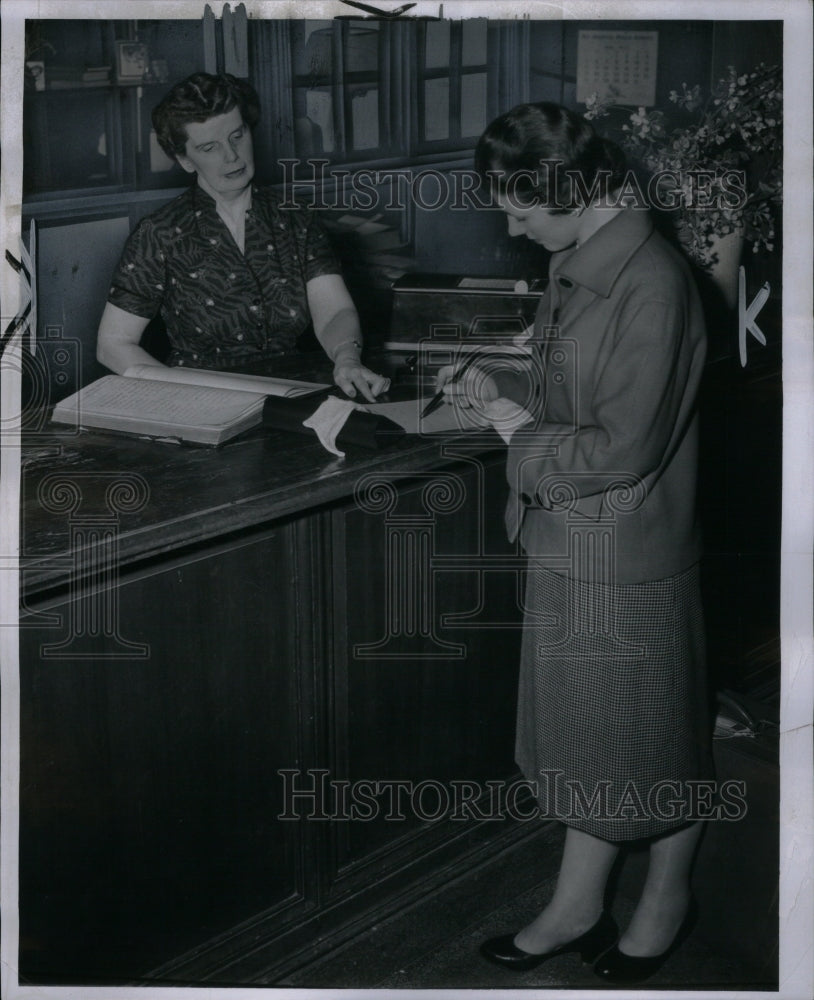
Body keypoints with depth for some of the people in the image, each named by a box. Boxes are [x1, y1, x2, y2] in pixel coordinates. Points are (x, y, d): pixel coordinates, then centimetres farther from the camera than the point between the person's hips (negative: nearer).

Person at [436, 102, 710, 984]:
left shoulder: (651, 285, -24)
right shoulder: (576, 266, 5)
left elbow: (626, 447, -25)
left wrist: (523, 433, -13)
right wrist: (499, 388, 2)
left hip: (628, 557, -9)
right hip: (567, 543, 9)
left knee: (651, 742, 12)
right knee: (581, 733, 19)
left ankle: (666, 902, 34)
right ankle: (578, 908, 35)